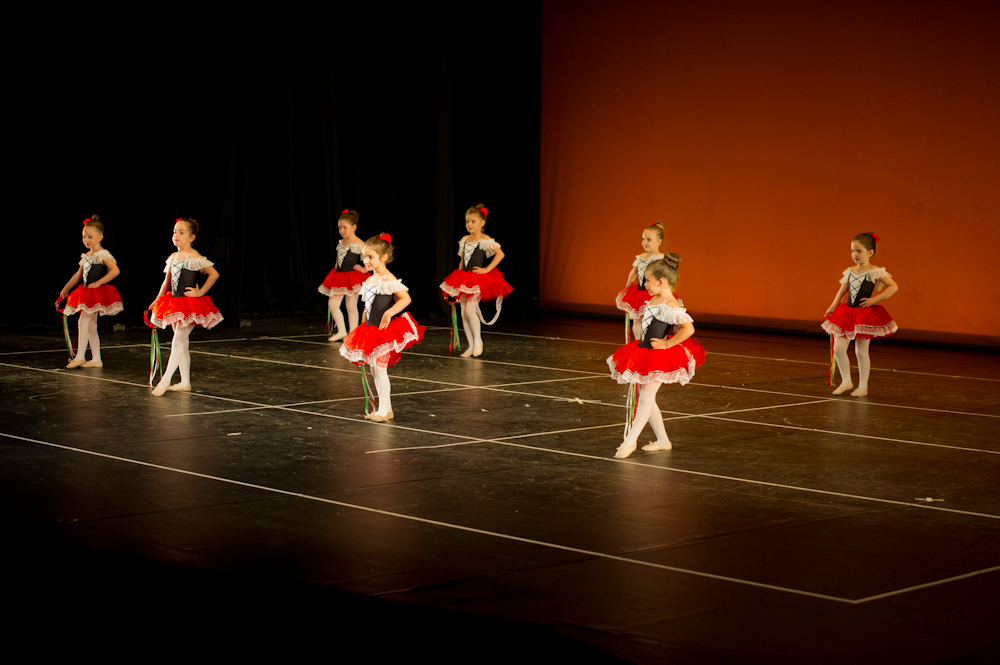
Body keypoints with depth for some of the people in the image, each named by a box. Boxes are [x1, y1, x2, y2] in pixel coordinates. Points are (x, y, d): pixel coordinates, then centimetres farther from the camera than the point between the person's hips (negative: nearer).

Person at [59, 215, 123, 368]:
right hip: (86, 294, 9)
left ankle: (80, 357, -8)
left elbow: (115, 270, -25)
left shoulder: (103, 255, -12)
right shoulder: (86, 256, 13)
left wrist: (98, 282, -22)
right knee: (91, 326, 9)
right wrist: (66, 288, 24)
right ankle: (96, 359, 13)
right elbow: (78, 274, 23)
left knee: (83, 321, -12)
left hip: (97, 293, -9)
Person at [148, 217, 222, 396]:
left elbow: (214, 274, -20)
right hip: (174, 304, 8)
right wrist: (158, 300, 14)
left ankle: (165, 381, -9)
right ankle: (185, 382, 17)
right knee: (182, 343, 11)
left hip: (189, 304, -8)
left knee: (177, 341, -10)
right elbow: (167, 281, 19)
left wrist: (200, 292, -17)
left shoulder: (193, 257, -14)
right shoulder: (173, 257, 9)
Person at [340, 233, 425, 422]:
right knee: (374, 368, 11)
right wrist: (363, 327, 20)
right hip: (371, 329, 9)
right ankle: (385, 410, 19)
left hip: (385, 329, -9)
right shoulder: (369, 280, 11)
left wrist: (389, 313, -32)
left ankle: (384, 410, -1)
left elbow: (405, 298, -24)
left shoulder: (388, 280, -15)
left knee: (379, 367, -9)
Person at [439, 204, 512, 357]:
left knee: (470, 309, -18)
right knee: (464, 312, 4)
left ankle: (478, 340, 1)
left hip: (479, 280, -7)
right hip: (464, 280, 7)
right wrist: (459, 275, 12)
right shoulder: (464, 240, 11)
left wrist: (487, 269, -21)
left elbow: (500, 254, -21)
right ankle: (471, 346, 13)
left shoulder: (485, 240, -9)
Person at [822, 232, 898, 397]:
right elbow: (842, 291, 17)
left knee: (861, 351, 1)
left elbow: (893, 287, -12)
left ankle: (863, 386, 14)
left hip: (865, 315, -5)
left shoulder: (875, 272, -8)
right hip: (847, 313, 5)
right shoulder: (849, 272, 8)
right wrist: (832, 307, 8)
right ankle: (846, 381, 15)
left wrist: (874, 299, -15)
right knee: (838, 348, -2)